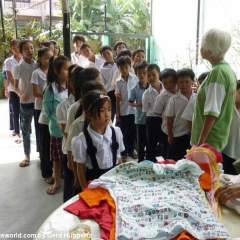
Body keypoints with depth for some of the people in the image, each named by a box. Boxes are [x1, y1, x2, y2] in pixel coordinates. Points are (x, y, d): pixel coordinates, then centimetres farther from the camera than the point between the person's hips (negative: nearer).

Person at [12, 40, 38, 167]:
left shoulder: (39, 65, -2)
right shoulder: (18, 68, -7)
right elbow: (15, 87, -1)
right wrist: (20, 94, -20)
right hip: (26, 103, -1)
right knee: (26, 130, 9)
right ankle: (27, 156, 22)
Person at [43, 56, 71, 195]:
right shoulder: (51, 89, -12)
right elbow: (48, 111, -8)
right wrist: (59, 122, -14)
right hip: (58, 130, -2)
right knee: (57, 158, 14)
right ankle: (57, 182, 33)